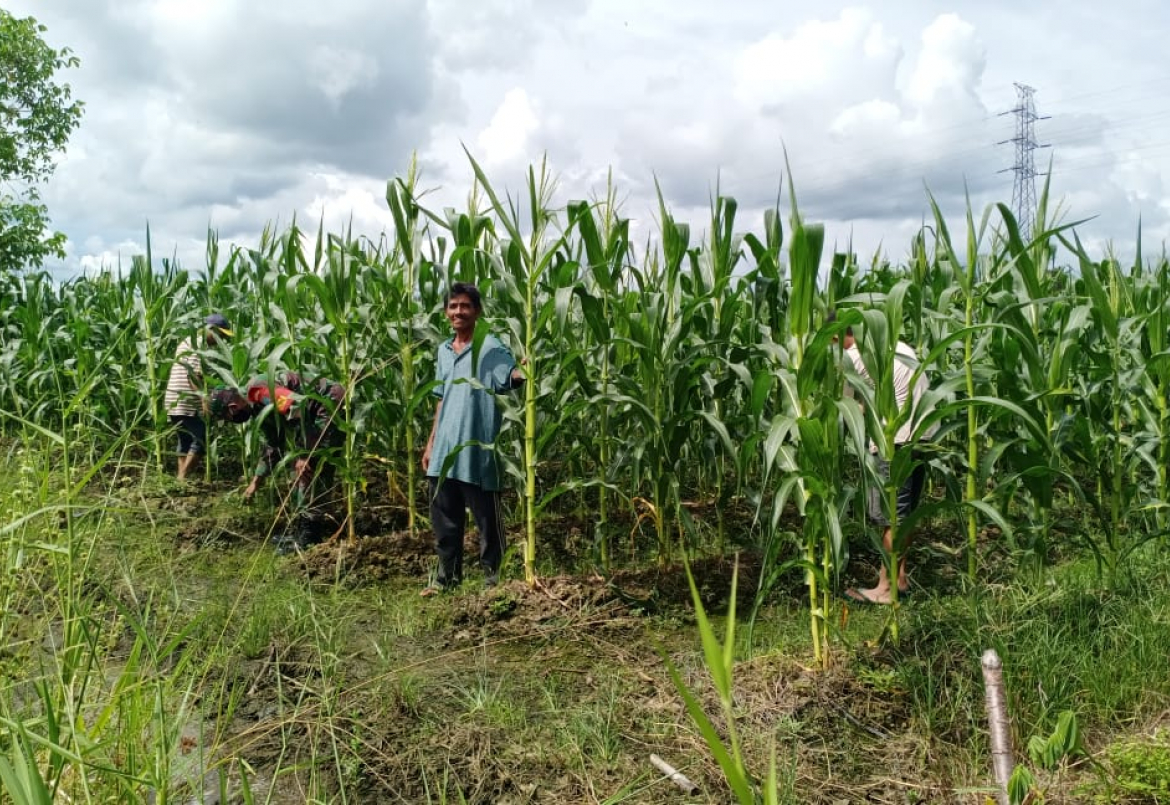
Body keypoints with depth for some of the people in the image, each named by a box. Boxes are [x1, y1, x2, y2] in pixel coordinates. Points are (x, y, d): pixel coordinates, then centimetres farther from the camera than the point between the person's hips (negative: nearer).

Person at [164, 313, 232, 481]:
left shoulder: (189, 341, 22)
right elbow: (194, 376, -20)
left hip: (175, 402, 10)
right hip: (187, 403, -10)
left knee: (186, 442, 13)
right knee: (200, 439, -6)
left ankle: (181, 477, 12)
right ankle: (183, 478, -8)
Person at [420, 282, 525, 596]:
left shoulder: (489, 346, -7)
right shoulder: (444, 350, 14)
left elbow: (512, 375, -23)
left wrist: (526, 370, -47)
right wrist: (431, 443, 19)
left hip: (477, 451, -7)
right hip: (444, 451, 7)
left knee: (487, 519, 4)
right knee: (444, 519, 15)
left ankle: (494, 578, 16)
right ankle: (447, 577, 29)